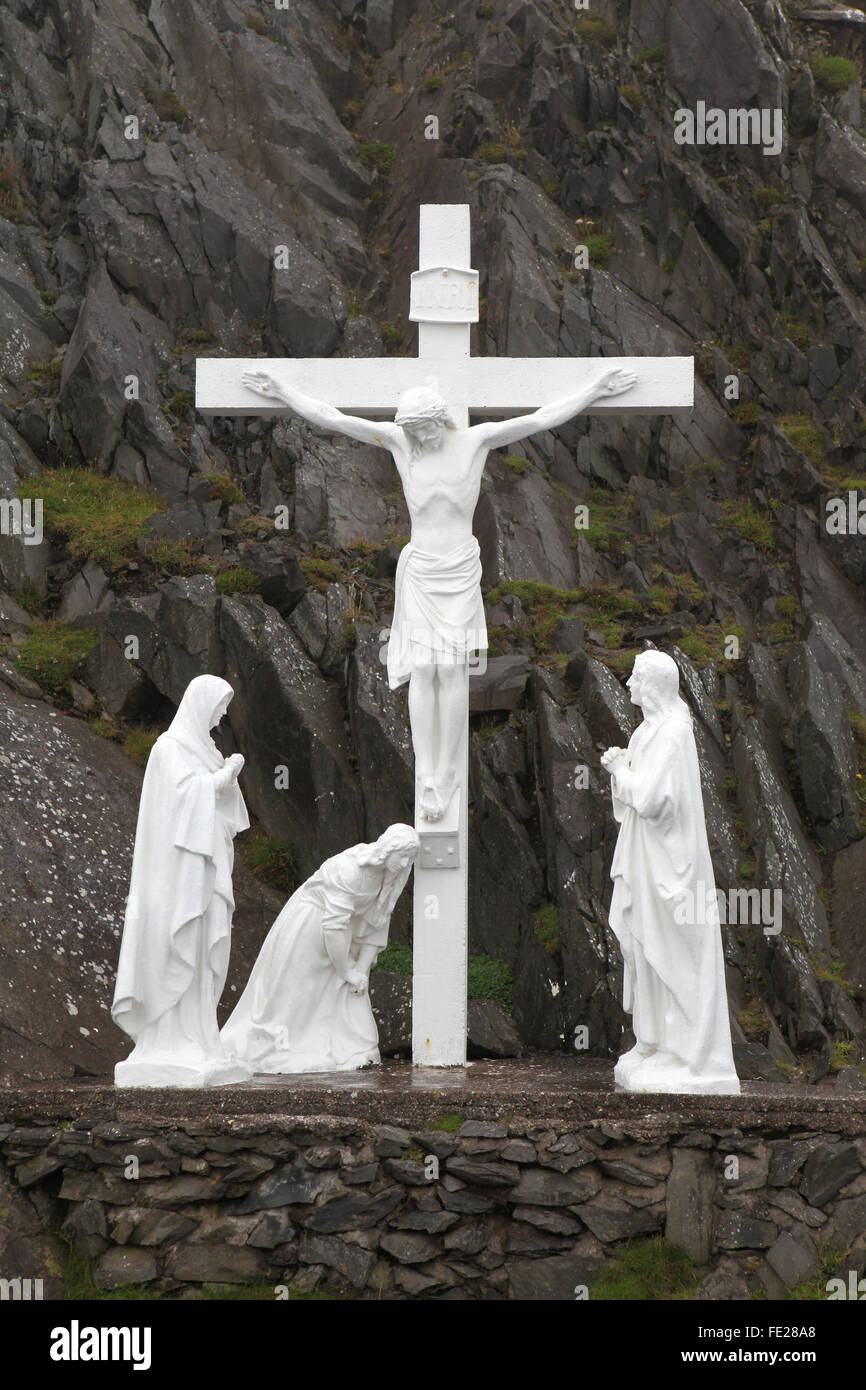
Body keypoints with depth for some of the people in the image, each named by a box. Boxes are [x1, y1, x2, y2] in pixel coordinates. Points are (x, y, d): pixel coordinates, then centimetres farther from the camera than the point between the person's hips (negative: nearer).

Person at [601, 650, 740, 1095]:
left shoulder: (672, 733, -18)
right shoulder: (652, 729, 12)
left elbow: (651, 799, -25)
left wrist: (623, 771, -11)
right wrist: (622, 767, 2)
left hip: (665, 860, -10)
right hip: (645, 859, 10)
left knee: (667, 953, -6)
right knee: (647, 952, 12)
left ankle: (684, 1058, -2)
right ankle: (659, 1047, 19)